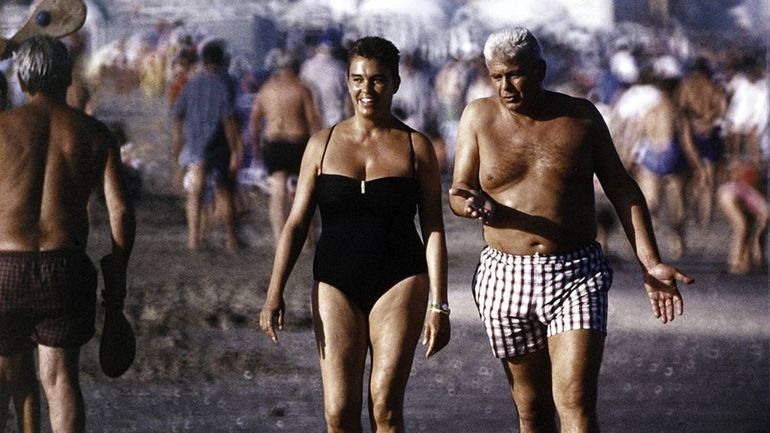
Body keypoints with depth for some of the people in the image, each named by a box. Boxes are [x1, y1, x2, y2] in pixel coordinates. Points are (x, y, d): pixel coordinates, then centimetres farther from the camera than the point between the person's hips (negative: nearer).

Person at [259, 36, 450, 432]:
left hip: (399, 281, -2)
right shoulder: (323, 144, 7)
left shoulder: (416, 147, 4)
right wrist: (275, 292, -2)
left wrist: (439, 306, -3)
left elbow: (433, 231, 3)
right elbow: (296, 224, 8)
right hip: (336, 284, 2)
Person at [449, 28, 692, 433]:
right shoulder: (479, 117, 4)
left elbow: (622, 190, 6)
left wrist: (650, 263, -2)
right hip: (506, 278, 2)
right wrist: (475, 204, -24)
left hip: (577, 277, -2)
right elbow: (458, 193, 2)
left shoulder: (581, 115, 4)